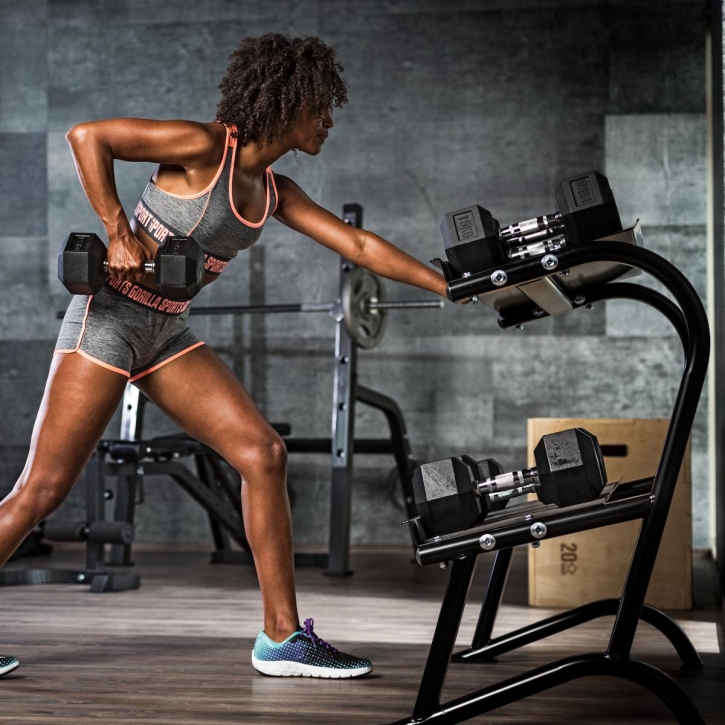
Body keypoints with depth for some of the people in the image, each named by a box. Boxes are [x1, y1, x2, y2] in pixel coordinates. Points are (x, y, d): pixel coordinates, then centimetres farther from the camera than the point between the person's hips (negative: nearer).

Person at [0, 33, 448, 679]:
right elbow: (87, 135, -16)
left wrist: (452, 287, 6)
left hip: (167, 334, 8)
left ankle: (282, 637, 1)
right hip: (110, 318, -8)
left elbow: (359, 245, 9)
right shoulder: (206, 147, -14)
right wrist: (118, 232, -19)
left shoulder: (273, 191, 9)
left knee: (264, 454, -3)